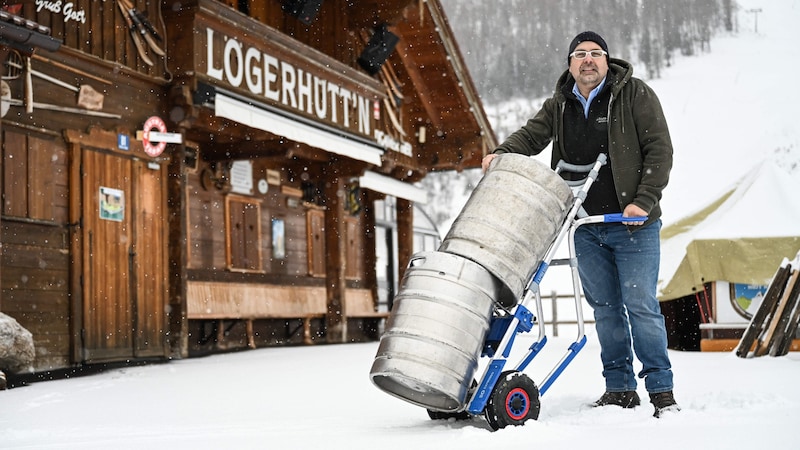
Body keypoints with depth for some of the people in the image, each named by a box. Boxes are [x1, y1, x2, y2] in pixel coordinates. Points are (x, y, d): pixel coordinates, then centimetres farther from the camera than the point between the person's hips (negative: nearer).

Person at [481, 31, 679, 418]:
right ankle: (620, 388, 18)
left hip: (633, 224, -4)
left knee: (640, 305, -7)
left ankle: (661, 390, 3)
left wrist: (643, 201, -15)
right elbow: (532, 135, 7)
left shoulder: (635, 95, -4)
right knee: (604, 306, 9)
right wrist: (501, 153, -15)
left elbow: (659, 149, -7)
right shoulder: (559, 105, 9)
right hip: (586, 227, 5)